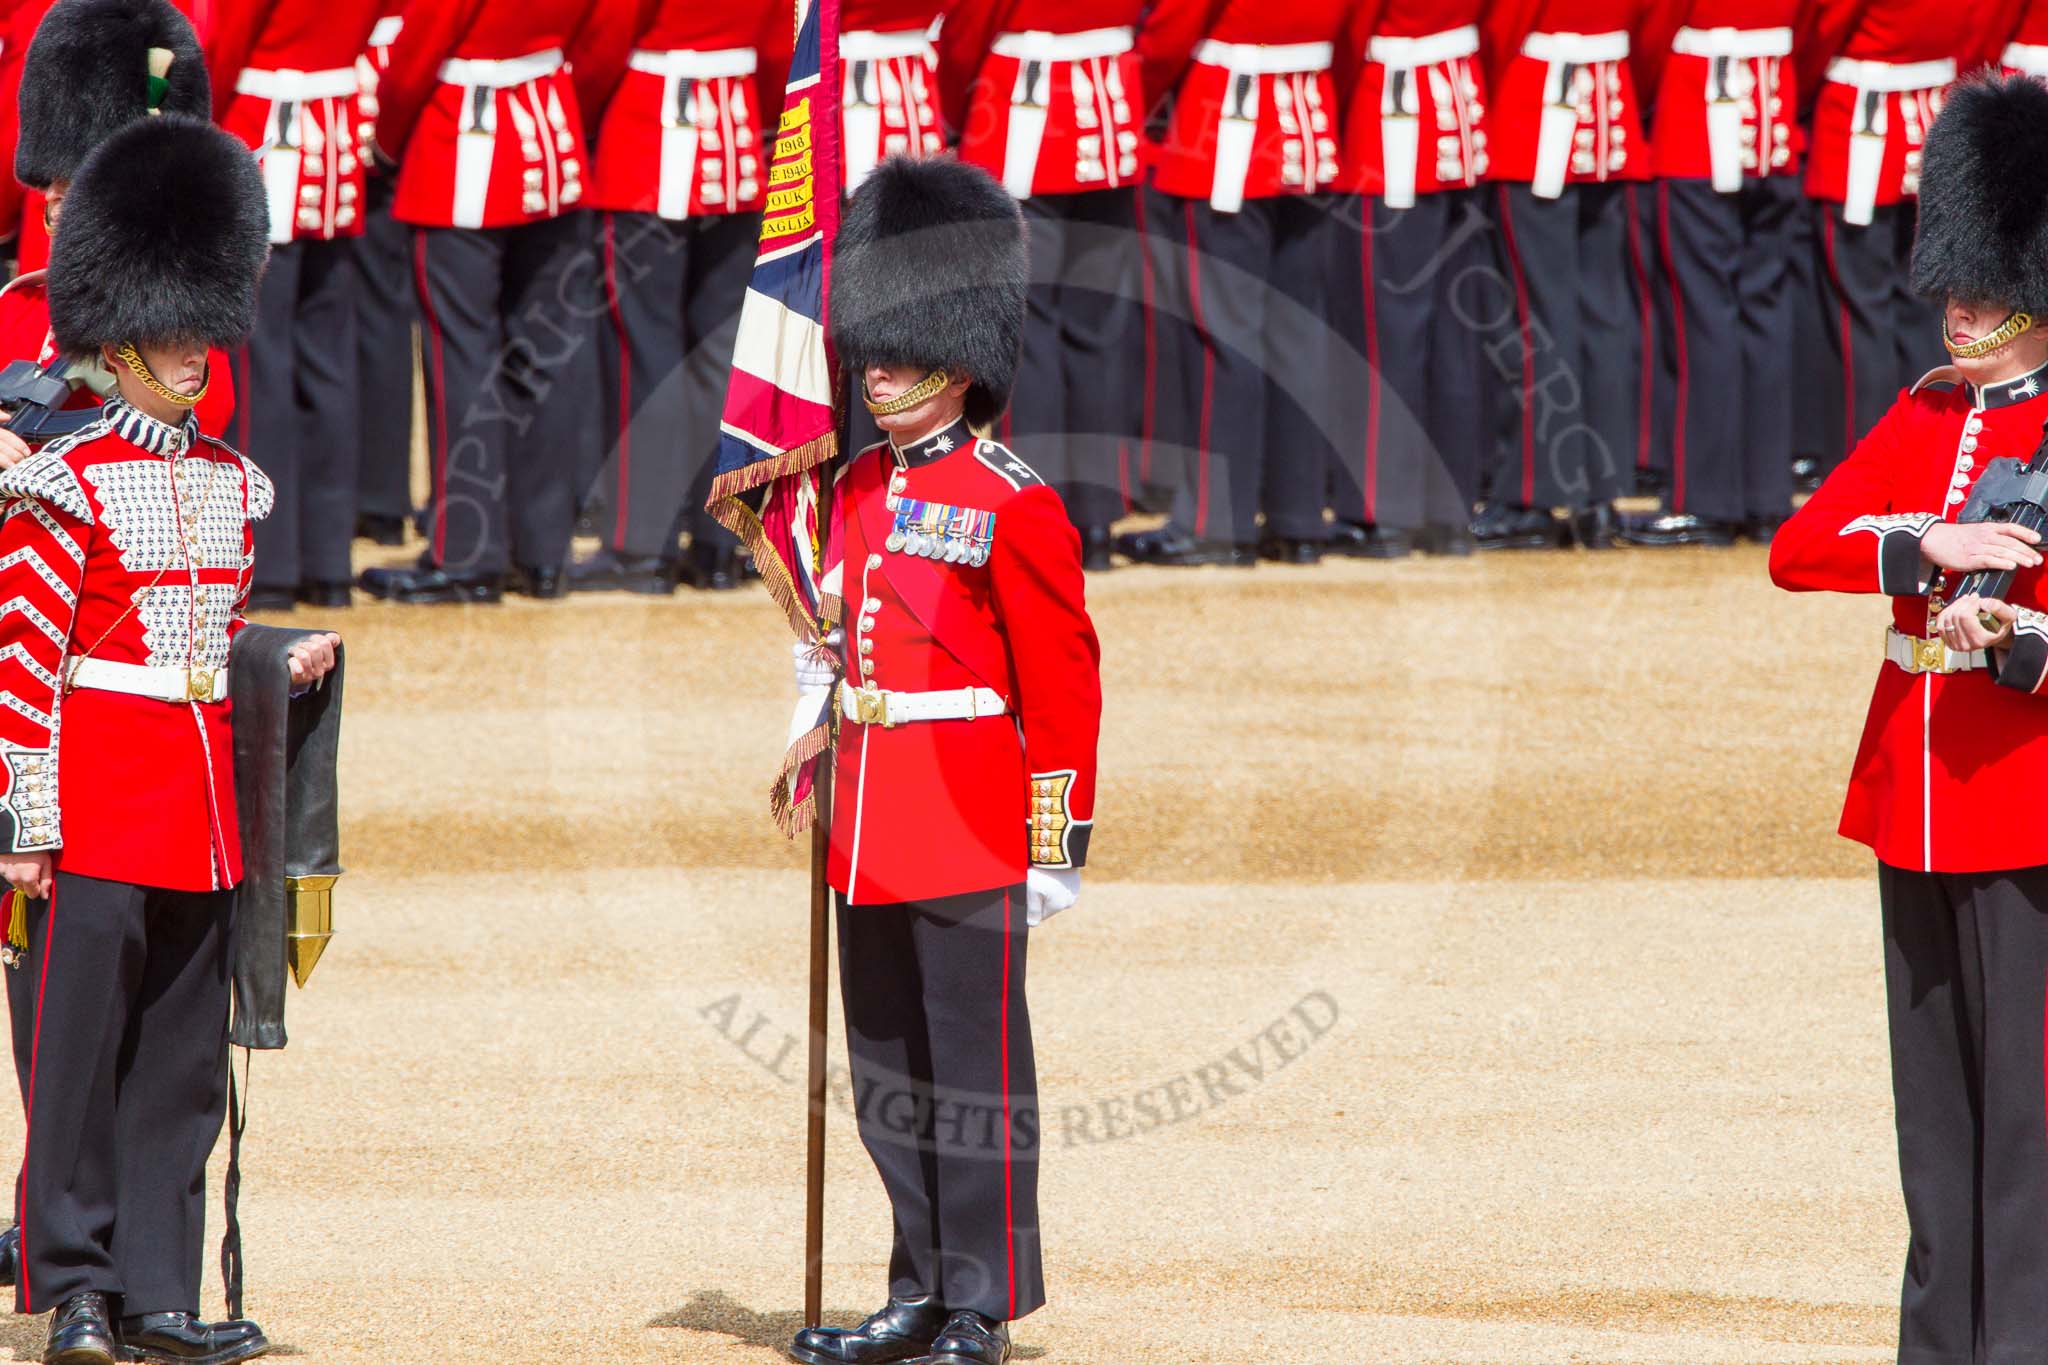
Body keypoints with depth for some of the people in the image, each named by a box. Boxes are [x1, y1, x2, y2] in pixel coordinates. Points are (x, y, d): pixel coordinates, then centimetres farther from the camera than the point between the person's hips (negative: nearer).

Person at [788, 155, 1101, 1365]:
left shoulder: (1013, 507, -8)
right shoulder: (860, 488, 13)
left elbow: (1065, 683, -9)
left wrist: (1059, 844, -12)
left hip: (971, 830, -7)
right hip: (871, 833, 7)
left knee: (977, 1070, -4)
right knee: (889, 1076, 11)